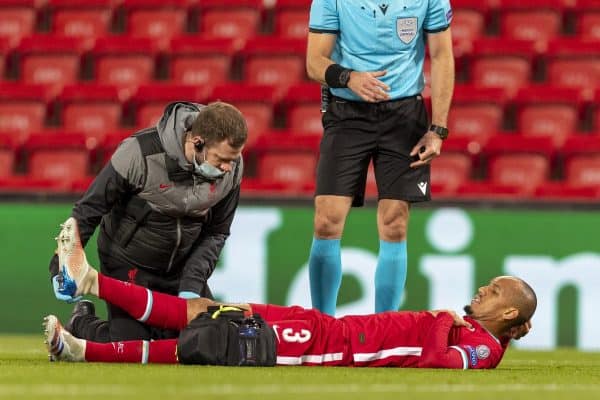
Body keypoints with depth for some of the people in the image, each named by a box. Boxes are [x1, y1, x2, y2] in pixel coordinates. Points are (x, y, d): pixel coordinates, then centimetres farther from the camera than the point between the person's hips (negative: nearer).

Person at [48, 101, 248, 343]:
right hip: (128, 266, -5)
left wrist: (192, 284, -13)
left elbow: (216, 232, -1)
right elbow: (88, 210, -17)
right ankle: (80, 323, 20)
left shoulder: (232, 167, -15)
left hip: (181, 267, 5)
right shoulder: (139, 153, -29)